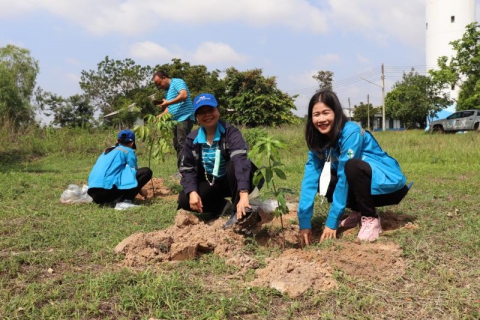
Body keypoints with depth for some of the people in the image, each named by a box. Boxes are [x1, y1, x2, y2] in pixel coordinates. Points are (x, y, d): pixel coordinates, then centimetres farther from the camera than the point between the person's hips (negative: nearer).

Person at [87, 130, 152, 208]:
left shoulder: (107, 150, 29)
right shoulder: (128, 151, 9)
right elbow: (133, 174, 12)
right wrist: (140, 191, 31)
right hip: (108, 188, -8)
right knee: (146, 172, -1)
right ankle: (124, 201, -8)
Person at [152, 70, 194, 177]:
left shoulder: (177, 82, -5)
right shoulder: (167, 91, 22)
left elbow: (184, 95, -22)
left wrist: (168, 102, -20)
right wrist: (161, 116, 7)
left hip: (185, 118, -10)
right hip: (176, 120, 10)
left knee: (182, 144, -13)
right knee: (177, 145, 8)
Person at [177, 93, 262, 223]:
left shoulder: (230, 132, -22)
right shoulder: (192, 139, -6)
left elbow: (240, 160, -38)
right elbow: (187, 168, -2)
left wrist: (243, 194, -54)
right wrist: (192, 192, -24)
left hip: (232, 181, -4)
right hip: (210, 185, 4)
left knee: (234, 165, -36)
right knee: (184, 200, -19)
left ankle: (238, 212, -25)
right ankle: (223, 206, -2)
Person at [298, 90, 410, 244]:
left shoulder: (350, 132, -24)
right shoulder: (319, 140, -3)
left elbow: (345, 178, -26)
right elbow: (310, 178, -11)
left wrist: (332, 222, -24)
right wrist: (304, 222, -19)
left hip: (389, 184, -7)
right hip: (363, 184, 7)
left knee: (353, 166, -34)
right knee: (322, 181, -12)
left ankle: (371, 218, -16)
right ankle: (359, 212, 7)